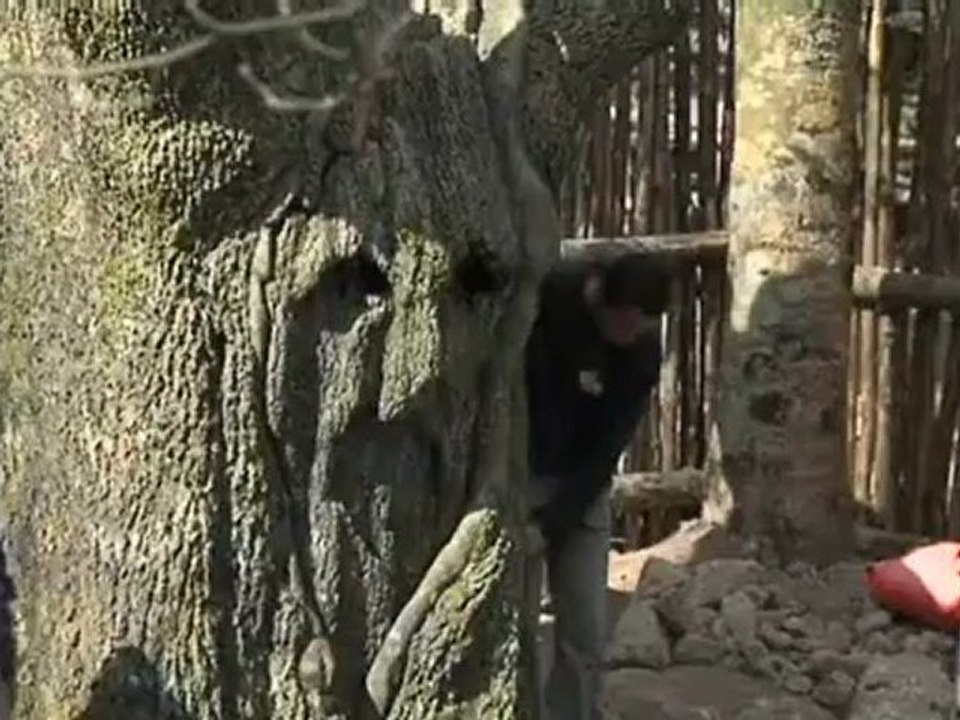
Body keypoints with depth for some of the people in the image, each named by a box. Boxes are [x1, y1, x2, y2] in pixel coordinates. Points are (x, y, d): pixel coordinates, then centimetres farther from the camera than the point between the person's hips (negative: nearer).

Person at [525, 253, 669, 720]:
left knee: (586, 633, 2)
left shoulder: (643, 350, -11)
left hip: (582, 487, 3)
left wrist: (553, 522, -18)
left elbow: (606, 448, -11)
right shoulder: (542, 299, -21)